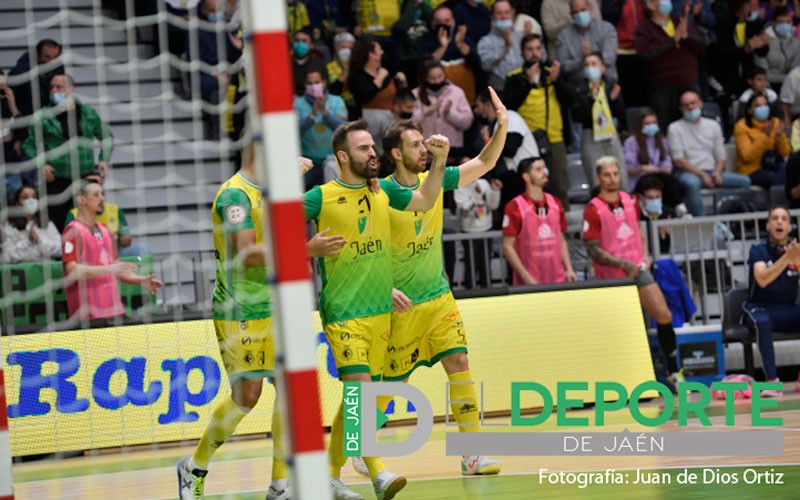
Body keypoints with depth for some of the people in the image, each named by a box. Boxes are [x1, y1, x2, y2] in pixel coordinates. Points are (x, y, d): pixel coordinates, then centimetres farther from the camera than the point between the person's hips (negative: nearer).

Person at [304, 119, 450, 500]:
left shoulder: (383, 191, 11)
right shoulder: (321, 196, -5)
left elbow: (424, 202, 18)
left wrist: (440, 161, 7)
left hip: (381, 311, 6)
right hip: (343, 311, -6)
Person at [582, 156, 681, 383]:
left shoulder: (630, 201, 6)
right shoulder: (593, 210, -12)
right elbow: (593, 250, -14)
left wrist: (644, 256, 7)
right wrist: (622, 264, -22)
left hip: (638, 270, 5)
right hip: (612, 278, -5)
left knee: (664, 316, -4)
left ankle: (673, 373, 6)